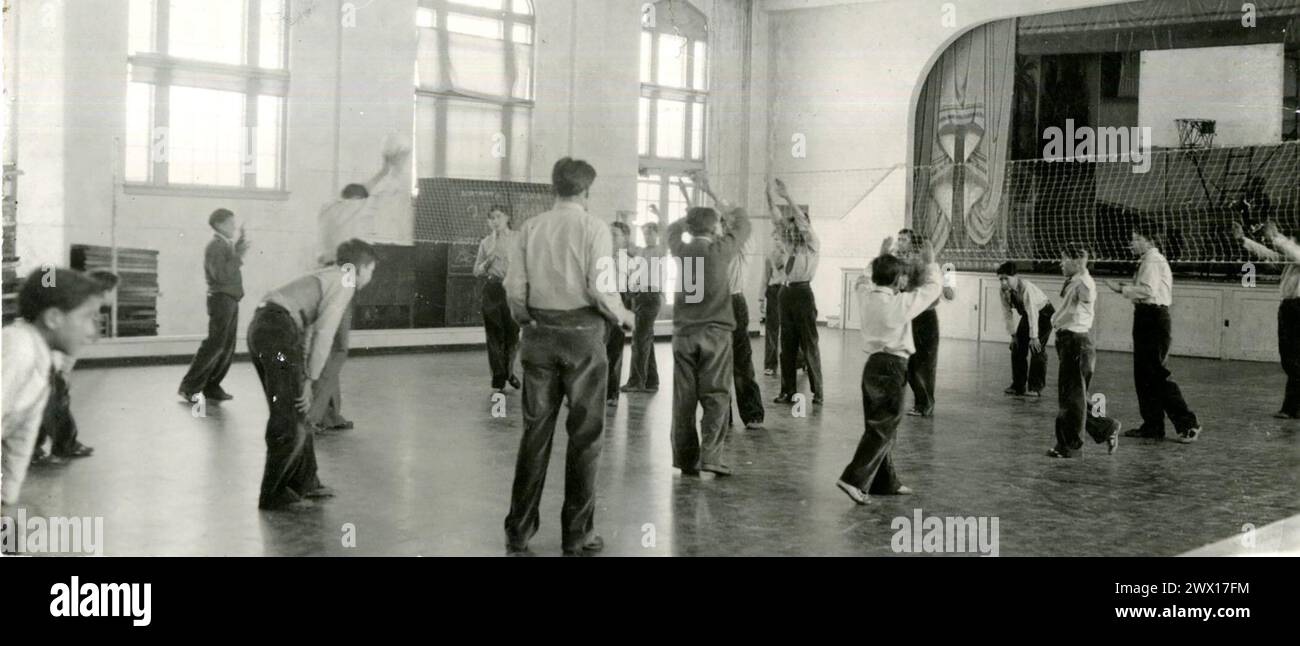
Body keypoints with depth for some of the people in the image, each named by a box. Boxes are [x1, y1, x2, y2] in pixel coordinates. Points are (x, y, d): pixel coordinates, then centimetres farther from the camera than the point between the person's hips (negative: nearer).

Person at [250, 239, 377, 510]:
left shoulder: (325, 277, 27)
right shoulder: (344, 281, -2)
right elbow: (324, 333, -12)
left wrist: (305, 376, 22)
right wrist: (310, 380, -10)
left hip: (261, 326, 10)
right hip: (279, 328, -10)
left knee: (296, 412, 18)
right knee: (291, 419, -3)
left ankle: (303, 482, 27)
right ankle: (273, 494, 4)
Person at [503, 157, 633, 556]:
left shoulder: (531, 228, 2)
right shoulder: (593, 228, -8)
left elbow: (514, 288, 1)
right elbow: (600, 288, -15)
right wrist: (622, 316, 4)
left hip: (540, 334, 4)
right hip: (583, 333, -4)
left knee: (535, 430, 11)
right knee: (584, 433, 7)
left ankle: (518, 532, 16)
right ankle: (577, 535, 12)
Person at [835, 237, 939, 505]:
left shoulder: (865, 296, 2)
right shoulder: (901, 303, -13)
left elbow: (864, 280, 27)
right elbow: (932, 288, 0)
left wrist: (881, 257, 32)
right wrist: (930, 263, 15)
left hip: (872, 364, 8)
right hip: (892, 367, -7)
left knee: (879, 426, 15)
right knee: (882, 429, -4)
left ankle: (885, 482, 24)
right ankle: (854, 479, -14)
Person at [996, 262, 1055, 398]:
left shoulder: (1025, 287, -34)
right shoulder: (1004, 291, -13)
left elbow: (1032, 312, -35)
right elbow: (1007, 313, -4)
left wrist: (1033, 337, -35)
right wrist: (1013, 334, -5)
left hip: (1043, 314, -7)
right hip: (1028, 315, 7)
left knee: (1037, 349, -15)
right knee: (1018, 348, 0)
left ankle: (1036, 388, -11)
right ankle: (1018, 386, 7)